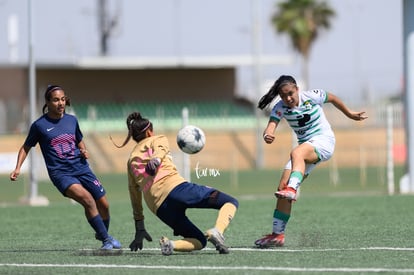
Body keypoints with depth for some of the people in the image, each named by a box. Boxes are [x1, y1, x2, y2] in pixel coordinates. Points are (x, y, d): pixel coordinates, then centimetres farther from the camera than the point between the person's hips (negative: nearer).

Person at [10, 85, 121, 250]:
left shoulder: (72, 120, 10)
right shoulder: (40, 125, -1)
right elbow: (26, 148, 10)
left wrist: (84, 151, 5)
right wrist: (18, 168, -1)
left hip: (81, 168, 5)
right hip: (60, 173, -5)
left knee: (103, 205, 2)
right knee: (88, 199, -27)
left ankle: (102, 234, 32)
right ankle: (106, 240, -19)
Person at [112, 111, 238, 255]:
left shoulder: (131, 159, 30)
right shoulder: (158, 139, 19)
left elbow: (134, 194, 30)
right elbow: (160, 148, -7)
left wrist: (139, 229, 32)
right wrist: (156, 159, -31)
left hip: (160, 209, 5)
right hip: (175, 187, -5)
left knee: (200, 242, 16)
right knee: (231, 202, 0)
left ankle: (170, 244, -16)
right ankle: (216, 232, -31)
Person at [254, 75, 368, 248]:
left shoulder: (312, 97, -10)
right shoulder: (280, 108, -4)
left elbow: (333, 99, 9)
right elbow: (271, 124, -21)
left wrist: (350, 114, 22)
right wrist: (267, 135, -46)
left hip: (324, 141, -5)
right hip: (306, 147, 5)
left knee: (297, 153, -38)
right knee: (282, 186, -5)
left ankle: (292, 189, -60)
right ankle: (277, 234, 0)